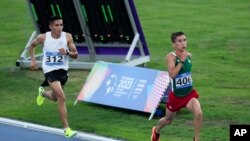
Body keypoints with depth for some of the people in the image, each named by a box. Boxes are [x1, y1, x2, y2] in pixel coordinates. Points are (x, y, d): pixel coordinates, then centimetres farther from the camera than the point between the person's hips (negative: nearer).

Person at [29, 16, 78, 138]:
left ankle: (42, 92, 59)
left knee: (55, 98, 22)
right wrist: (33, 60, 1)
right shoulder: (43, 37, -12)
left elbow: (75, 55, -5)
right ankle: (66, 129, -16)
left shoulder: (67, 37, -10)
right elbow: (31, 45, 9)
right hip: (50, 71, -4)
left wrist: (67, 52, -25)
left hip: (63, 70, 4)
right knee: (61, 98, -19)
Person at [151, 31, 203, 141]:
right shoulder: (171, 57, -20)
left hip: (189, 93, 3)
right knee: (168, 120, 18)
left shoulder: (189, 55, -2)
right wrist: (181, 60, -39)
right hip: (176, 96, -3)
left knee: (198, 113, -24)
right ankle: (156, 131, 52)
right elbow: (172, 74, -38)